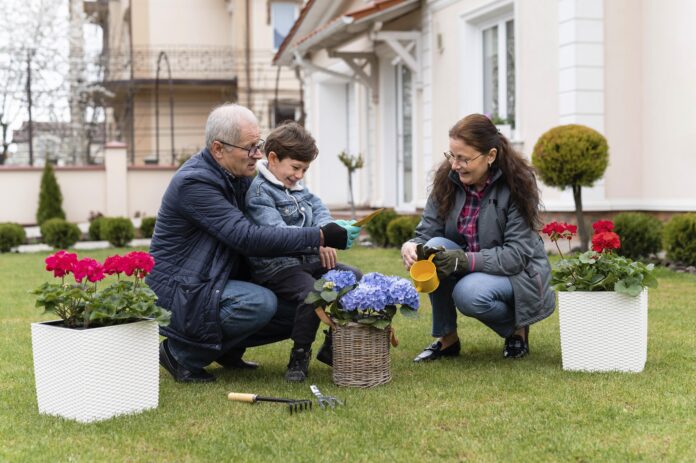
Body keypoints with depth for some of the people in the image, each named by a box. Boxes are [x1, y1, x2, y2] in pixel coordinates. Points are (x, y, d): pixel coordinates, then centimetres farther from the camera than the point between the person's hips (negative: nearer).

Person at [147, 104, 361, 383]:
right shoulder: (193, 182, -22)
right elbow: (248, 238, -30)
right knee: (260, 303, -31)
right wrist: (320, 237, -31)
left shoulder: (237, 176, 6)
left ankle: (227, 349, 17)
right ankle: (181, 352, -12)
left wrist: (322, 243, -6)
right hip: (178, 294, -9)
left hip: (216, 284, 9)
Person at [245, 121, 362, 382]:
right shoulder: (258, 192, -12)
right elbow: (274, 233, -25)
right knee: (312, 292, -33)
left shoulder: (297, 188, 19)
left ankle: (332, 346, 8)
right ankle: (300, 355, -11)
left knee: (354, 278, -3)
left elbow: (319, 210, 11)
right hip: (276, 267, -9)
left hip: (307, 261, 9)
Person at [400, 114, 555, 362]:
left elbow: (516, 255, -24)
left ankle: (517, 328, 0)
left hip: (518, 273, -5)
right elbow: (426, 234, -7)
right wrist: (410, 246, -32)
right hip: (470, 269, 5)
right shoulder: (448, 181, -7)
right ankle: (446, 339, -9)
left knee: (469, 293, -34)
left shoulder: (516, 186, -20)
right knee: (435, 247, -25)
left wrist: (465, 260, -37)